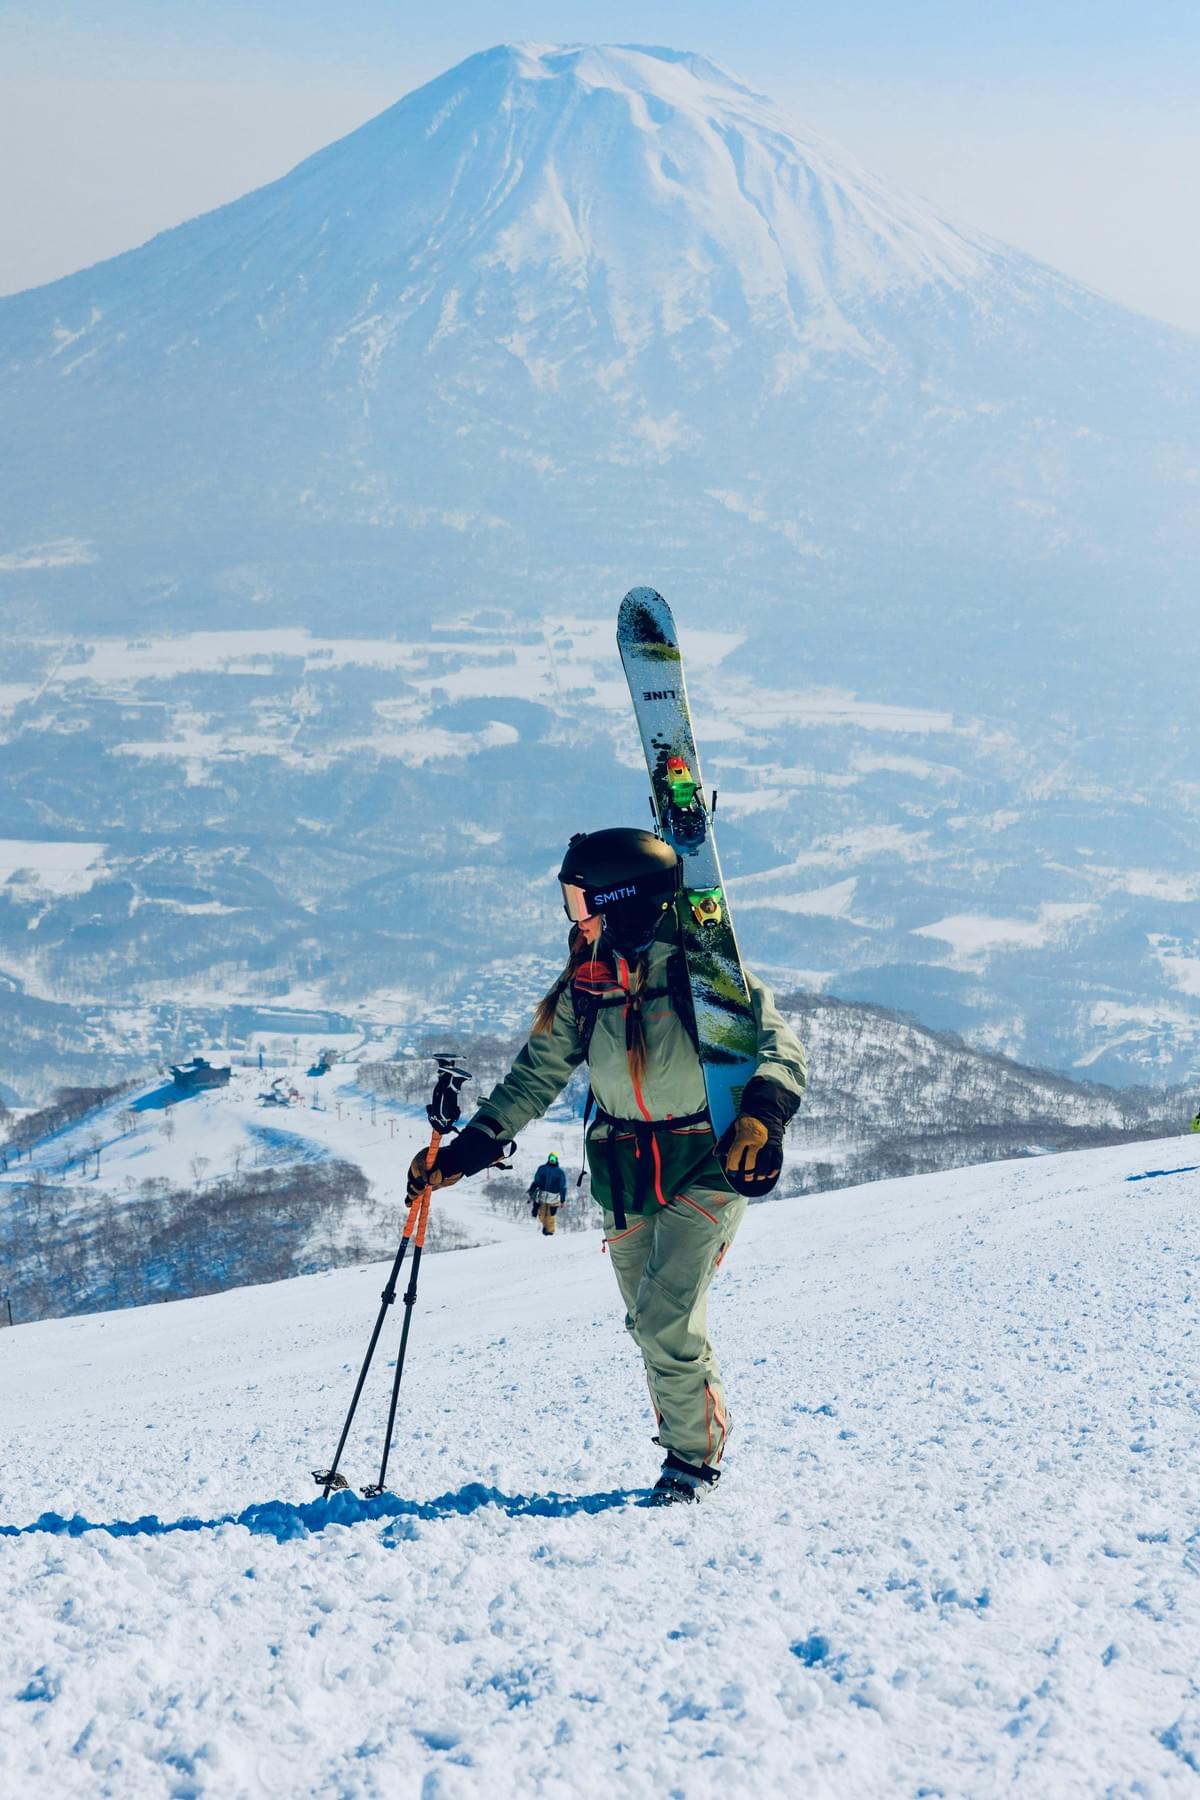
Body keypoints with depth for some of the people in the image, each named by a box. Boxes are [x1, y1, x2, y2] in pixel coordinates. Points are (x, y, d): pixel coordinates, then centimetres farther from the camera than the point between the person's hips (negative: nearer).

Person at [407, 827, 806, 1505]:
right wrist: (470, 1147, -2)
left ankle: (697, 1457, 3)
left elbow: (779, 1050, -19)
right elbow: (538, 1076, 6)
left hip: (706, 1168, -6)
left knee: (666, 1321, -15)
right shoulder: (586, 985, 0)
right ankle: (689, 1446, 27)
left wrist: (759, 1117, -38)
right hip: (625, 1173, 6)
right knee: (651, 1327, 10)